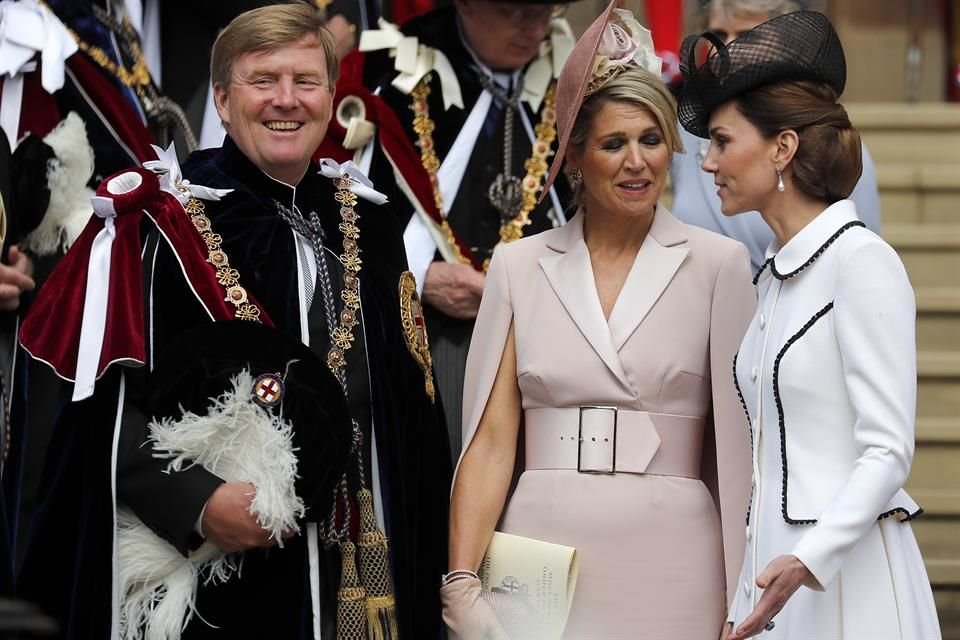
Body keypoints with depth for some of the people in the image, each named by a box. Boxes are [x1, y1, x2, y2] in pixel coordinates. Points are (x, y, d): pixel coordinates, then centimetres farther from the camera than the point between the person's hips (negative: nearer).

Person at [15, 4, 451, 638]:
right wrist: (194, 502, -23)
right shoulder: (161, 225, -5)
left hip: (353, 575, 5)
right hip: (209, 584, -5)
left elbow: (413, 418, 15)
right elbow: (105, 398, -11)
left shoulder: (371, 230, 11)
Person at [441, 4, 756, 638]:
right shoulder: (520, 266, 6)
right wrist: (462, 581, -7)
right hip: (545, 550, 1)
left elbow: (738, 442, 1)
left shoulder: (718, 264, 2)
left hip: (668, 562, -1)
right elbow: (491, 440, 2)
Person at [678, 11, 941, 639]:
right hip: (776, 561, 7)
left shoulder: (860, 262, -11)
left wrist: (809, 560, -27)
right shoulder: (777, 272, 14)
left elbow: (888, 450, -16)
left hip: (843, 572, -7)